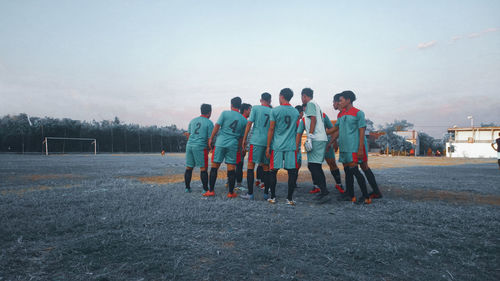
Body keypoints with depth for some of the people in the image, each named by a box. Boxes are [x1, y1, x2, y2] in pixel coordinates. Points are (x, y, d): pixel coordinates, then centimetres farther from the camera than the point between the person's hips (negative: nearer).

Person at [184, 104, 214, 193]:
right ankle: (205, 189, 4)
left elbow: (188, 134, 18)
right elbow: (210, 138, -5)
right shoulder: (209, 123, -3)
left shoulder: (192, 121, 15)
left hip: (189, 145, 6)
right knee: (203, 168, 1)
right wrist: (209, 149, 9)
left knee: (189, 167, 12)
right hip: (200, 147, -6)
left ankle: (187, 187, 19)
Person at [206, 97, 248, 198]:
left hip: (220, 143, -2)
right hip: (233, 145, 2)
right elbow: (242, 137, 13)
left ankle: (211, 190, 8)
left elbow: (217, 126, -4)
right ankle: (231, 192, 9)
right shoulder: (243, 120, 10)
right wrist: (238, 147, 22)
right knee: (231, 168, 4)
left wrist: (211, 138, 3)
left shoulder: (225, 113, 1)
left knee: (215, 166, 6)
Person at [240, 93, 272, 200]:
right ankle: (266, 193, 15)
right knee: (266, 167, 11)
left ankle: (250, 193, -5)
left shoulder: (255, 108, 2)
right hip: (268, 142, 4)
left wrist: (244, 139, 1)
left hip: (256, 141, -4)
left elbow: (249, 124, -4)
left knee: (250, 166, -1)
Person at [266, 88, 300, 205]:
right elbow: (296, 129, 15)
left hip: (277, 146, -2)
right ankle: (289, 198, 5)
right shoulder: (296, 112, 8)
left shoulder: (275, 111, -4)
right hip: (291, 146, 2)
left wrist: (268, 146, 1)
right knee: (292, 172, 5)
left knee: (273, 171, 7)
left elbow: (271, 129, -4)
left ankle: (273, 197, 12)